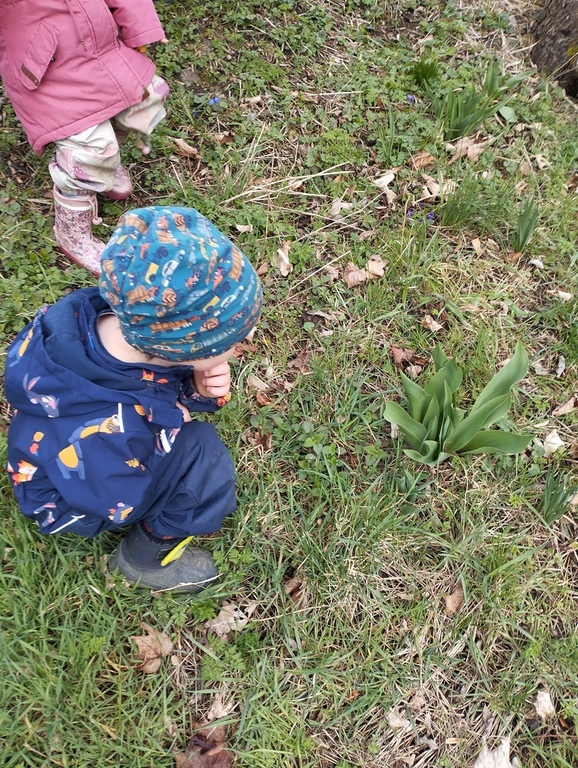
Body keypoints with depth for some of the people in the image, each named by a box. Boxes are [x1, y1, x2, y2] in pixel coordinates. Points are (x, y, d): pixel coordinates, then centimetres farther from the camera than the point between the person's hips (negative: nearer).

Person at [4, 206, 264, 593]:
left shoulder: (105, 310, -28)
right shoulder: (104, 430, -45)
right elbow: (120, 504, -24)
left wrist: (198, 387, -27)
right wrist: (175, 419, -19)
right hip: (79, 495, -7)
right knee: (203, 459, -25)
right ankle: (144, 557, 0)